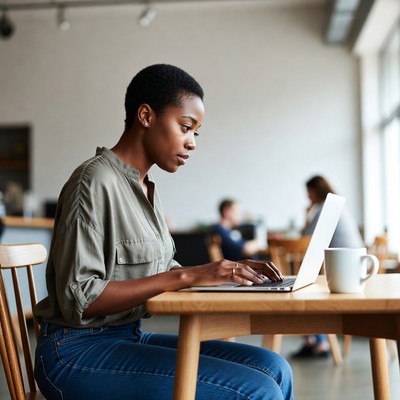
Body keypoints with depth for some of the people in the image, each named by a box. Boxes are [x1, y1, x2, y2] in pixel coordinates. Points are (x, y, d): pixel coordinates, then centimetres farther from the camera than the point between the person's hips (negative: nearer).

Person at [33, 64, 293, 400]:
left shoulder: (147, 188, 12)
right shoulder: (95, 181, -14)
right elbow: (80, 298, -20)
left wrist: (227, 271, -1)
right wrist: (187, 276, -22)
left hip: (130, 339, 8)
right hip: (79, 351, -8)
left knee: (273, 368, -4)